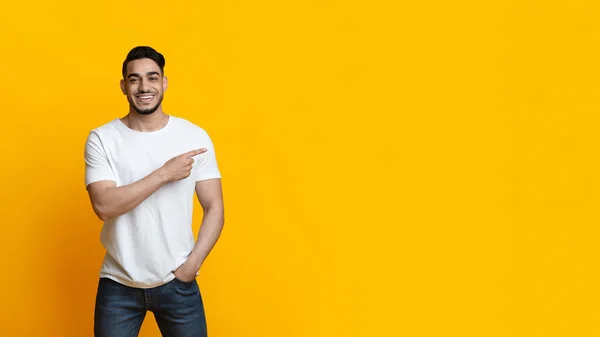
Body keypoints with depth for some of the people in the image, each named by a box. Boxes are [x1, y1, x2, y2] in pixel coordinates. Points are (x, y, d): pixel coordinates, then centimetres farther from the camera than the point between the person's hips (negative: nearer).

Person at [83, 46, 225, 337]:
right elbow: (104, 206, -17)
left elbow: (214, 208, -1)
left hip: (177, 282, 0)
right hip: (119, 284, 0)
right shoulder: (102, 139, -5)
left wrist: (191, 265, -11)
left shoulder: (195, 137, -3)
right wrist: (165, 173, -20)